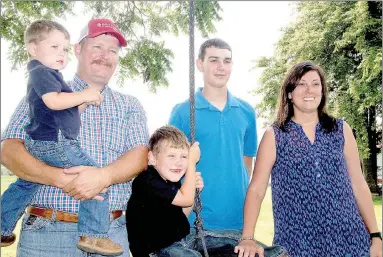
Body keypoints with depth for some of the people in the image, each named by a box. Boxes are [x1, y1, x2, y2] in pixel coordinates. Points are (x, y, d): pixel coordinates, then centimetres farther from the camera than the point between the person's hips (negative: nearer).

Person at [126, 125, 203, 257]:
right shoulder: (147, 181, -22)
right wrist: (192, 162, -15)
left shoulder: (172, 180, 4)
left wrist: (193, 188, -1)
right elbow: (186, 200, -22)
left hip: (172, 243, 8)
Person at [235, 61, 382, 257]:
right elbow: (256, 189, -5)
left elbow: (359, 185, 8)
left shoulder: (341, 130, 6)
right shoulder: (274, 136, -1)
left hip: (349, 239, 2)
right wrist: (247, 238, -15)